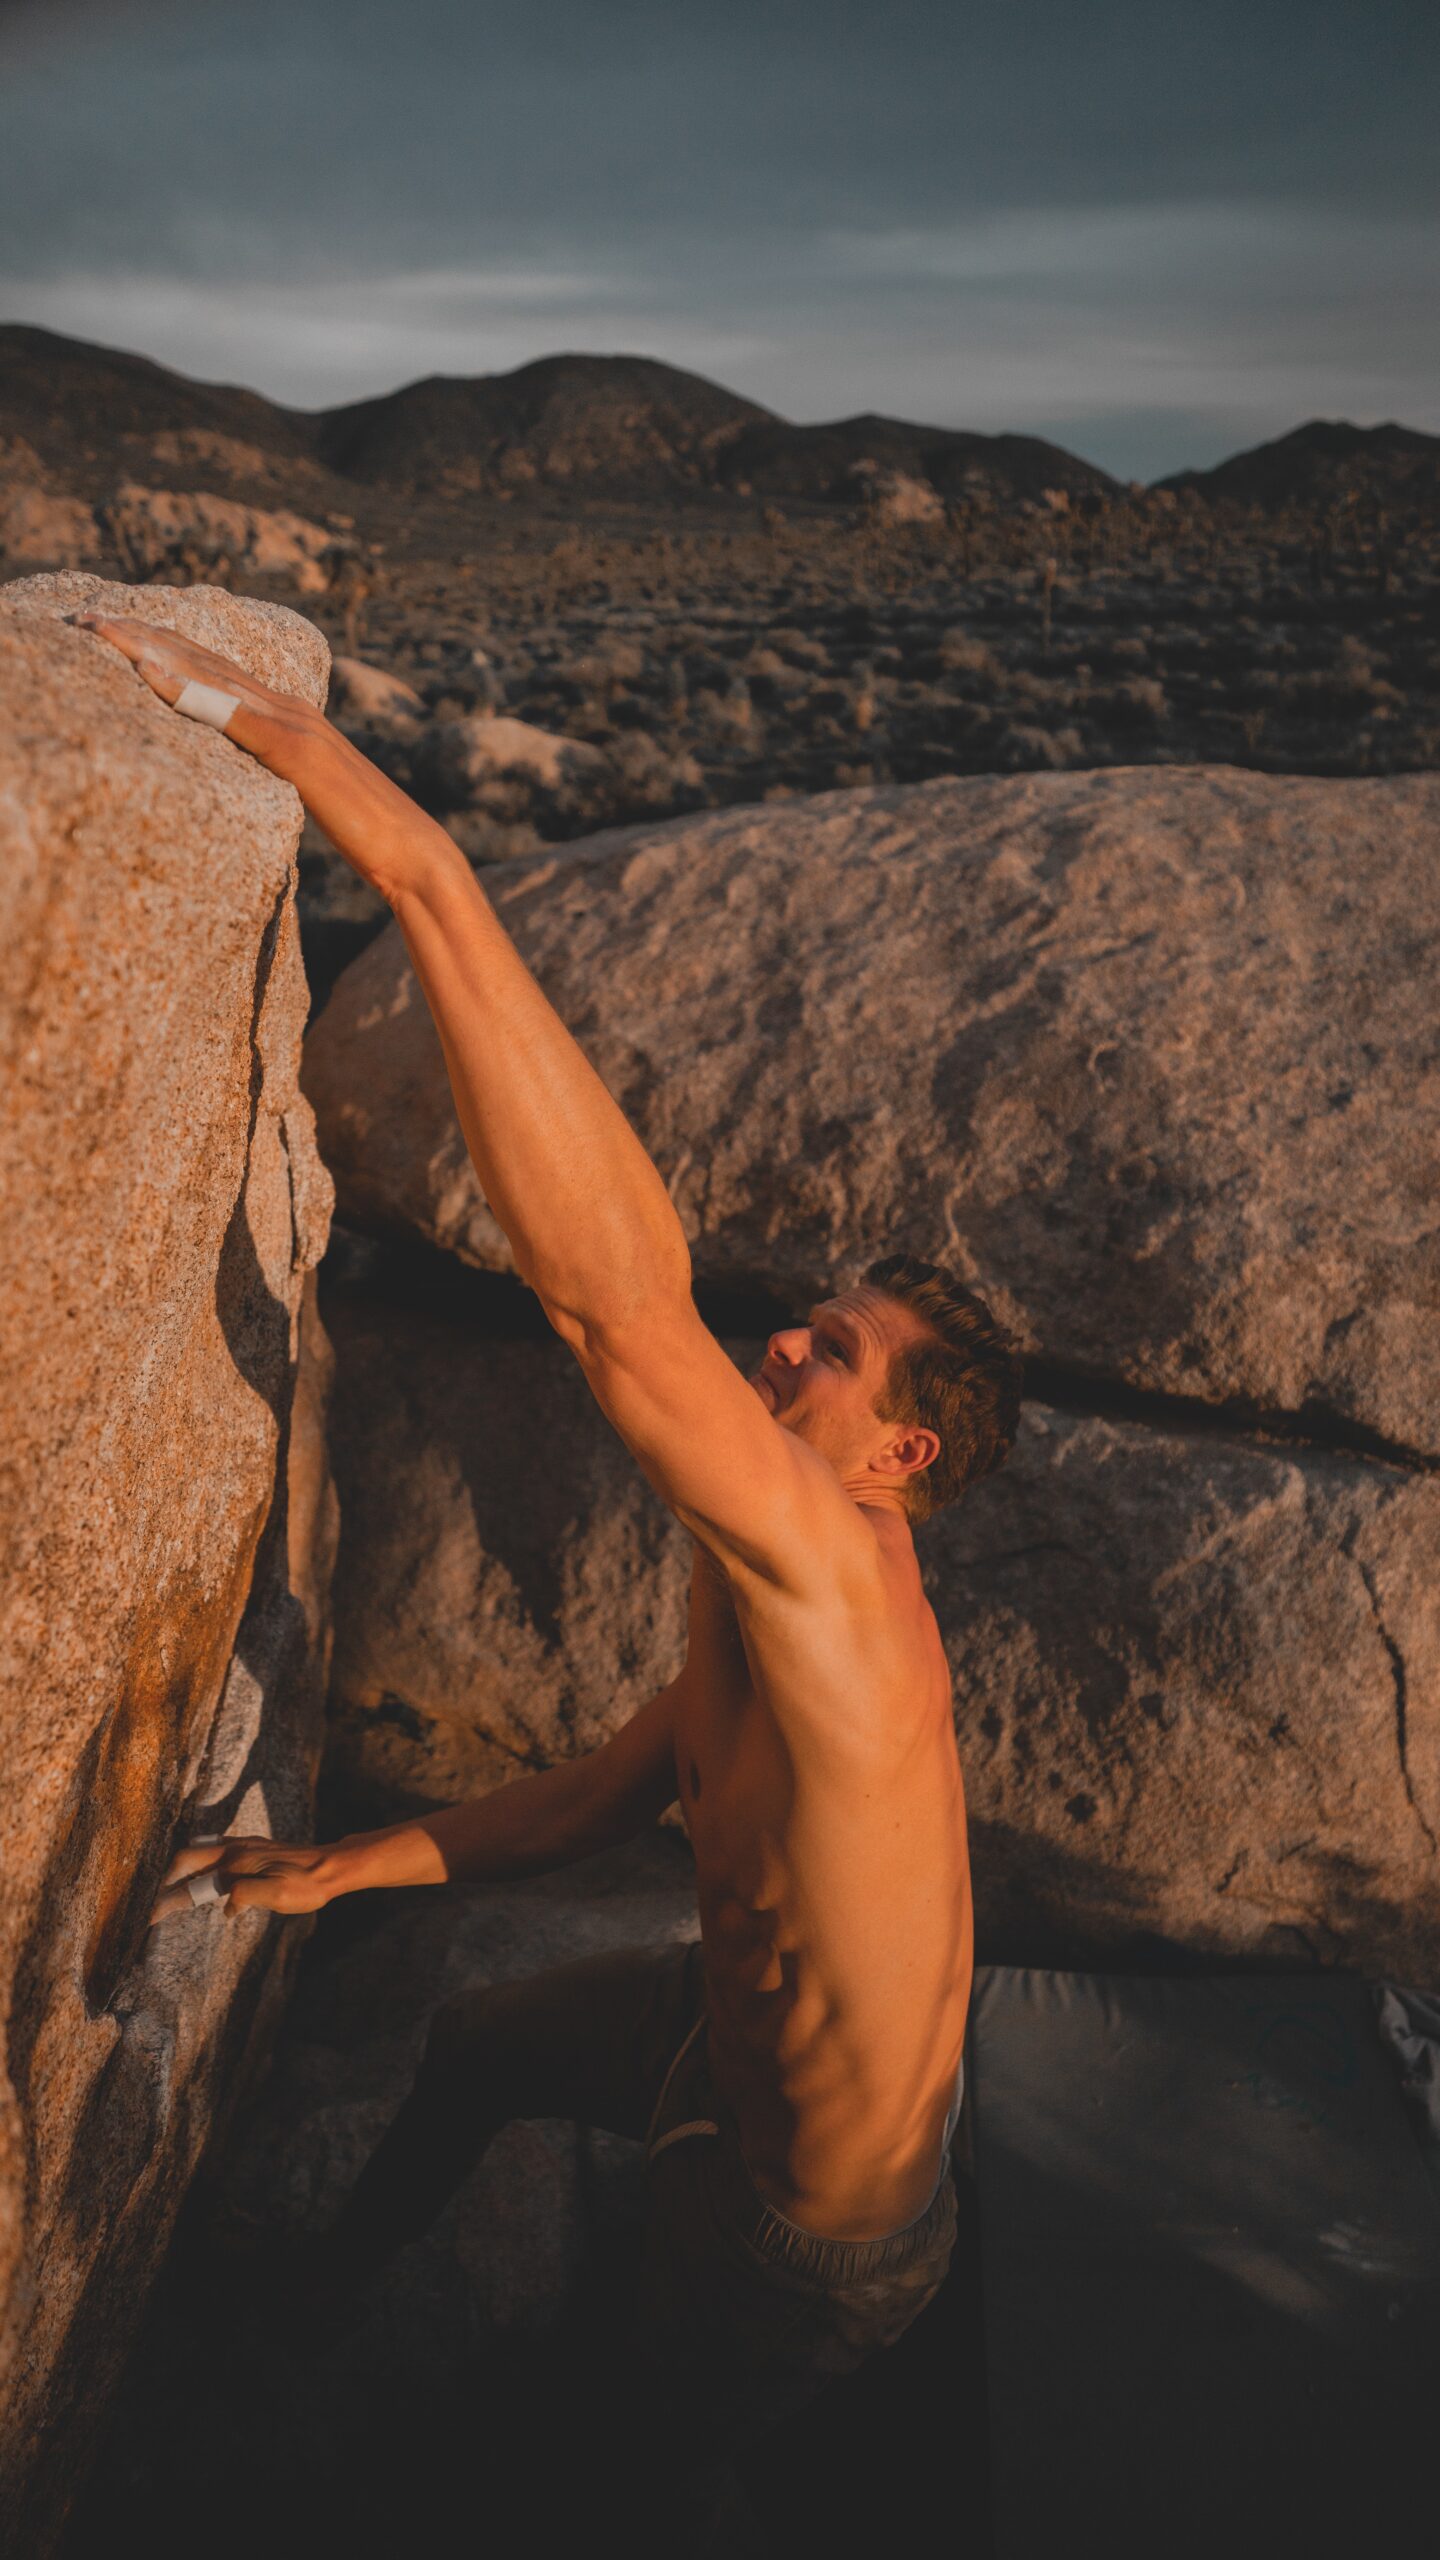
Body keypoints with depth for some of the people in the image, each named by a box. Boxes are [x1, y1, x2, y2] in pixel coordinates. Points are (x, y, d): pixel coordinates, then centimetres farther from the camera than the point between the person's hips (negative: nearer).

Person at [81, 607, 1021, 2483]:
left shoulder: (837, 1568, -37)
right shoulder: (763, 1602, -6)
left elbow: (618, 1298, -53)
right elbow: (610, 1794, 8)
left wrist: (418, 865, -57)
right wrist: (348, 1869, 6)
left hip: (808, 2225, -9)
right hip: (732, 2026, 9)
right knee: (474, 2038, 28)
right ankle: (339, 2287, 57)